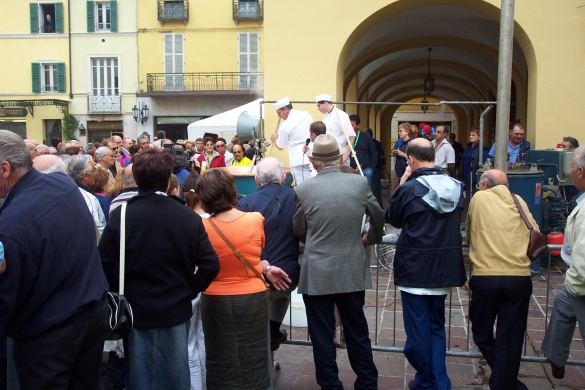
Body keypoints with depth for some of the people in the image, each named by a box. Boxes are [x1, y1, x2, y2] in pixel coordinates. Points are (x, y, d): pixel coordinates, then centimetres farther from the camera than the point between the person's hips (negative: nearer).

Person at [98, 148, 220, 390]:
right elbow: (210, 265, -11)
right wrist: (188, 291, 4)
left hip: (135, 311, -1)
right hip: (176, 311, 1)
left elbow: (104, 265, -13)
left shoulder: (122, 215, -11)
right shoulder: (188, 216, -8)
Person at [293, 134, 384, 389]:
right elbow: (379, 216, 10)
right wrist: (371, 238, 29)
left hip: (317, 274, -2)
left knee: (322, 336, 10)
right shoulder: (360, 183, -5)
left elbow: (299, 231, 3)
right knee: (357, 332, 17)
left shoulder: (304, 190, -10)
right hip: (353, 271, 3)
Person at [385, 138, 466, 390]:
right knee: (436, 326, 18)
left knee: (418, 328, 9)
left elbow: (392, 218, -1)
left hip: (415, 268, -5)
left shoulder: (410, 188, -17)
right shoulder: (455, 187, 0)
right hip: (445, 268, 5)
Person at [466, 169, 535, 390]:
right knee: (509, 340, 8)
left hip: (485, 277, -1)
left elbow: (469, 233, 14)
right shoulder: (518, 201, 11)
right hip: (519, 277, 2)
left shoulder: (479, 198, 7)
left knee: (483, 336, 16)